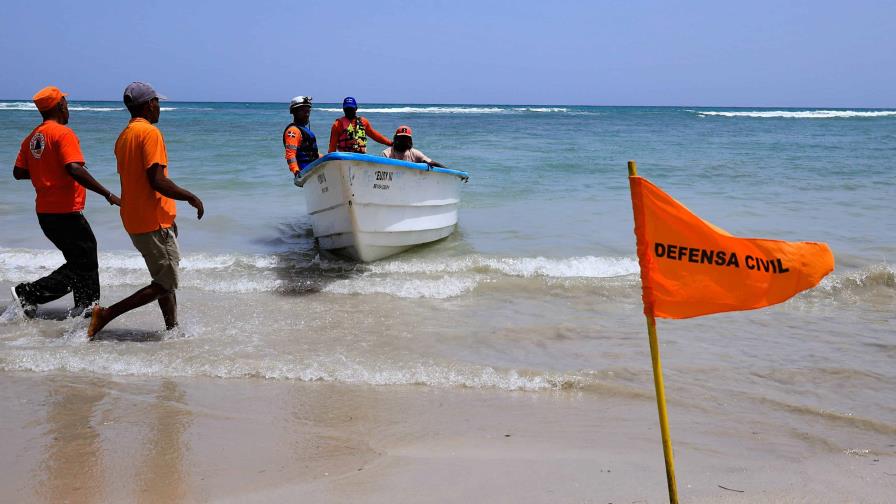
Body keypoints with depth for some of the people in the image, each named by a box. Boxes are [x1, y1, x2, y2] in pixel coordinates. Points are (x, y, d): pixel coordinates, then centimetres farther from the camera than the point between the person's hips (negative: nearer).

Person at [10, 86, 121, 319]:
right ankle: (29, 293, -8)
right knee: (82, 265, -2)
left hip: (45, 211, 9)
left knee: (82, 258, 19)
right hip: (65, 212, -9)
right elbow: (75, 170, -26)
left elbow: (18, 172, 12)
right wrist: (108, 194, -24)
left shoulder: (32, 137, 11)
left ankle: (86, 307, 21)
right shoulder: (63, 133, -14)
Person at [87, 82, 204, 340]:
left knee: (165, 280, 16)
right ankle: (106, 314, -4)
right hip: (154, 222, -9)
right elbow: (157, 181, -23)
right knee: (165, 284, -2)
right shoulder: (150, 132, -15)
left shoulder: (124, 135, 13)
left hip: (134, 220, 10)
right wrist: (191, 197, -11)